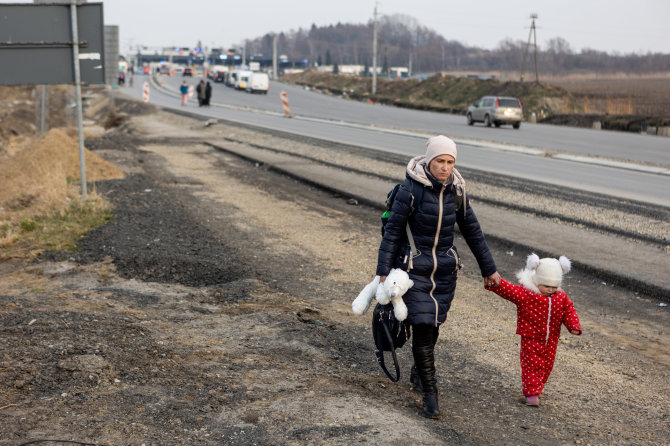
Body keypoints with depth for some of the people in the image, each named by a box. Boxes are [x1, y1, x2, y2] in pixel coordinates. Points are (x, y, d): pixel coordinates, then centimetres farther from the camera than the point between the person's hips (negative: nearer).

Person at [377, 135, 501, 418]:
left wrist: (489, 269, 14)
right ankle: (429, 393, 0)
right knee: (422, 326, -10)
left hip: (445, 269, 4)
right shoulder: (411, 189, -14)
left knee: (433, 324, 11)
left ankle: (418, 372, 37)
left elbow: (472, 231, 10)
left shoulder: (455, 191, 0)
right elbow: (392, 231, -9)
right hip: (414, 268, -4)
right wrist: (383, 270, -11)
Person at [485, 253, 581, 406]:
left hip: (551, 339, 5)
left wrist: (574, 326, -9)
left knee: (547, 364, 14)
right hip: (531, 338, -5)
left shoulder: (561, 297, 1)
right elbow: (509, 290, -24)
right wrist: (496, 284, -41)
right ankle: (531, 392, 1)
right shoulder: (525, 293, -15)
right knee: (532, 364, -4)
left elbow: (569, 311, 6)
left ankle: (537, 387, 33)